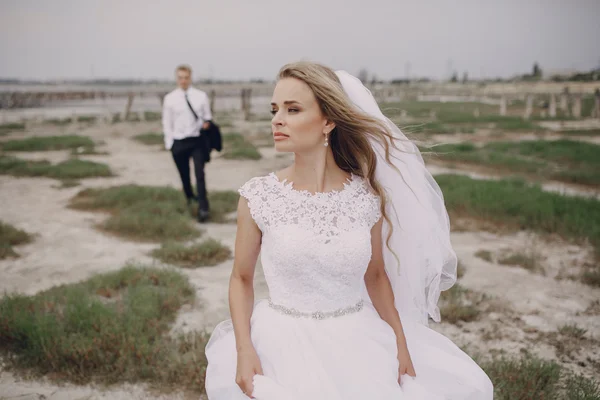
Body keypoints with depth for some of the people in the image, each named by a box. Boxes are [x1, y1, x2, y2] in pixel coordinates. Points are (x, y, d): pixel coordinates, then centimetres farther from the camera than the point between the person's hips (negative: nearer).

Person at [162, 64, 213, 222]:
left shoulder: (201, 96, 0)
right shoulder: (170, 98, -1)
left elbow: (208, 117, 8)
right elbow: (167, 123, 3)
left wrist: (207, 123, -12)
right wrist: (169, 144, 0)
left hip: (198, 140, -1)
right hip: (179, 142, 1)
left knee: (200, 174, -9)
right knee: (184, 175, 13)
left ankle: (203, 208, -7)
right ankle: (190, 200, 35)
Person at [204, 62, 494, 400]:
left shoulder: (367, 195, -7)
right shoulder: (258, 196, -10)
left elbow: (376, 275, 6)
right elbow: (242, 278, 0)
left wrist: (401, 344, 0)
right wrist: (243, 350, -12)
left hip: (359, 340, 2)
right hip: (286, 342, -1)